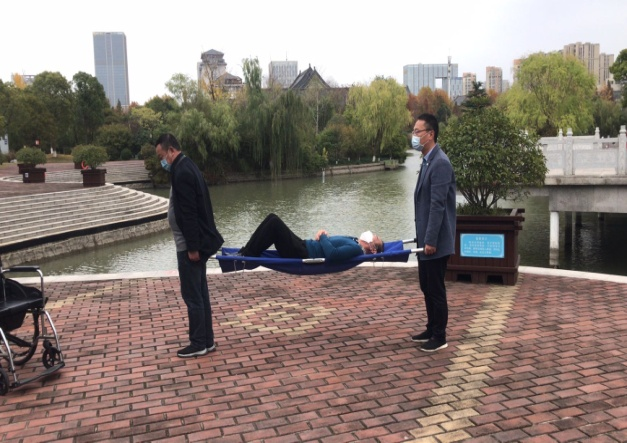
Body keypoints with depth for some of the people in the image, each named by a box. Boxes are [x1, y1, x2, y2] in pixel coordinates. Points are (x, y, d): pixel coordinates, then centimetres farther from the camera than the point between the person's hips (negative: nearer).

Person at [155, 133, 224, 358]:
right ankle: (207, 340, 21)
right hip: (196, 242, 10)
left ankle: (198, 344, 7)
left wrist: (192, 247, -22)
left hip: (189, 245, -10)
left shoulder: (182, 173, -18)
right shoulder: (187, 168, 14)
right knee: (200, 293, 13)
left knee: (192, 295, -2)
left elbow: (189, 213, -23)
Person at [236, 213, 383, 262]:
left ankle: (247, 257, -9)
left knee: (274, 222, -19)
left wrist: (322, 236, -13)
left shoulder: (356, 249, -14)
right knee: (272, 218, 3)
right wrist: (324, 235, 0)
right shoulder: (353, 240, 15)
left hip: (301, 254, -9)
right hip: (304, 246, 9)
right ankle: (245, 252, 5)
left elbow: (331, 254, -29)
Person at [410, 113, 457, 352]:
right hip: (426, 238, 9)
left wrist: (431, 240, -21)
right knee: (426, 286, 17)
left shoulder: (440, 163, -18)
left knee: (436, 288, 1)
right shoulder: (428, 161, 13)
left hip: (436, 240, -9)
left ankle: (439, 337, 13)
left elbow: (438, 205, -22)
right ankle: (431, 329, 30)